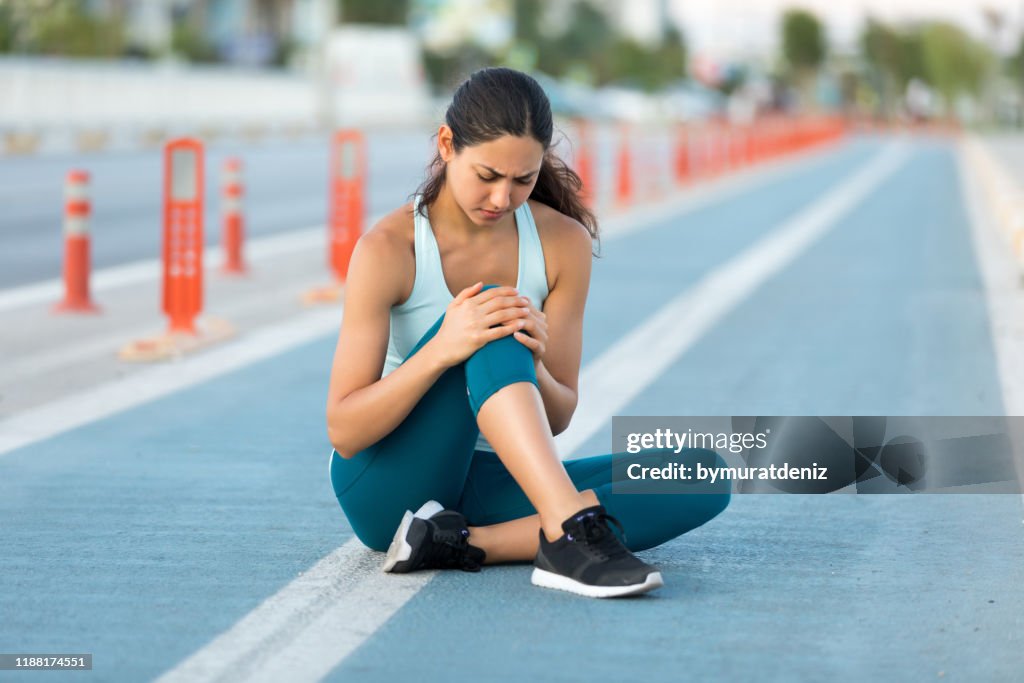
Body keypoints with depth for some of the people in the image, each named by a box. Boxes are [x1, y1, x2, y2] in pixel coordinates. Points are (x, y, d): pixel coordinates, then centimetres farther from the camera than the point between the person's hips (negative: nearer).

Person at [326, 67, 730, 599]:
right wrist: (442, 350, -32)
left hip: (488, 489, 5)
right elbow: (343, 431, -17)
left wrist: (531, 366, -25)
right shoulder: (388, 249, -15)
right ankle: (573, 534, -45)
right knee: (489, 337, -31)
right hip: (388, 489, -4)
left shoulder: (565, 242, -4)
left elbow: (557, 418, 0)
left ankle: (464, 542, -28)